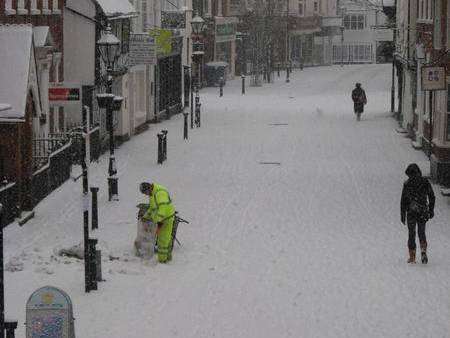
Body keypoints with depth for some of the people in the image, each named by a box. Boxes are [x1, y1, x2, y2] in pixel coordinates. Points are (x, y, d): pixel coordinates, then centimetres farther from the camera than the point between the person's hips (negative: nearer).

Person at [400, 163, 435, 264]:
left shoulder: (407, 184, -5)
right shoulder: (425, 182, 2)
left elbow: (403, 200, -6)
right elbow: (432, 197, 3)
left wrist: (402, 214, -1)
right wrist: (431, 210, 12)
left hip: (411, 211, -2)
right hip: (423, 211, 2)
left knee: (411, 234, 7)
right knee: (421, 232, 15)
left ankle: (412, 257, 5)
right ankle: (423, 250, -9)